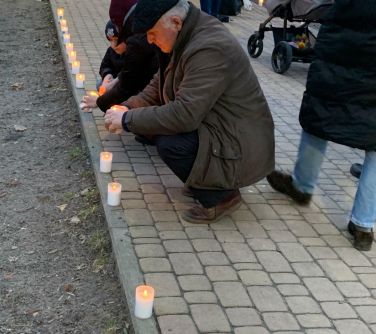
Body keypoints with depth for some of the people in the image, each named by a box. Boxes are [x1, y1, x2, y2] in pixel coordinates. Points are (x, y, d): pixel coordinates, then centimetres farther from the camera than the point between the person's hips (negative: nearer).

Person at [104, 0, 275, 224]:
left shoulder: (210, 49, -27)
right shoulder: (188, 37, 3)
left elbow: (184, 115, -31)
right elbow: (159, 86, 14)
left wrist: (128, 121, -22)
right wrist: (129, 108, -1)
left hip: (242, 148, -9)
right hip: (217, 128, 9)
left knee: (169, 143, -25)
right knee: (156, 122, 3)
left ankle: (221, 196, -3)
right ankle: (208, 179, 13)